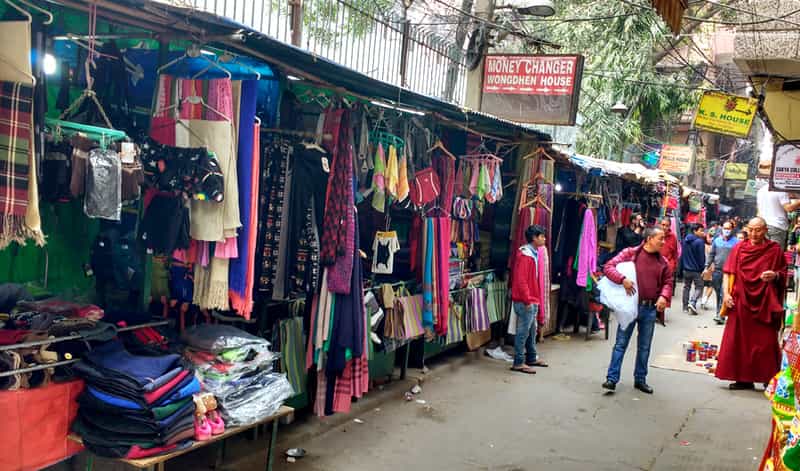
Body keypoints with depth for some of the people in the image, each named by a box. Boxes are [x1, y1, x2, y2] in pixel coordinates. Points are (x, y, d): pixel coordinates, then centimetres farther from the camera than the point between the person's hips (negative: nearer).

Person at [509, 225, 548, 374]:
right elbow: (520, 280, -22)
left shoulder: (534, 253, 13)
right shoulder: (525, 255, -18)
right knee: (523, 331, -5)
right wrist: (527, 300, -20)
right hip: (525, 302, -10)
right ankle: (518, 363, 1)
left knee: (531, 330, 17)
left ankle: (531, 358, 28)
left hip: (533, 300, 10)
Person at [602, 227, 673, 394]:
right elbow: (608, 267, -11)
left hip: (650, 309, 4)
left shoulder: (663, 262, 6)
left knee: (644, 346, 13)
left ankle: (640, 379, 25)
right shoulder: (630, 253, -7)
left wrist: (664, 296, -8)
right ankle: (612, 378, 5)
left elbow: (668, 282, 12)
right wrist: (623, 279, -26)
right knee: (621, 343, 1)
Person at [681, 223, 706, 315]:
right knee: (699, 287, 4)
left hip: (686, 269, 6)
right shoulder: (699, 242, -16)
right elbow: (701, 257, -13)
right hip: (696, 269, -6)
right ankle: (693, 302, -18)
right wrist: (702, 268, -3)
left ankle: (685, 307, 13)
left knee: (686, 287, 14)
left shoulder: (685, 240, 6)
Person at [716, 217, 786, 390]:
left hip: (765, 304, -2)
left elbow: (784, 273, 9)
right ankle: (744, 378, 14)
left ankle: (769, 380, 8)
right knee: (740, 340, 4)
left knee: (766, 342, -2)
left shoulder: (775, 250, 1)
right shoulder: (739, 248, 4)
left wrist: (775, 275, -13)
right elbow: (728, 272, 4)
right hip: (741, 302, 2)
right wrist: (726, 293, -6)